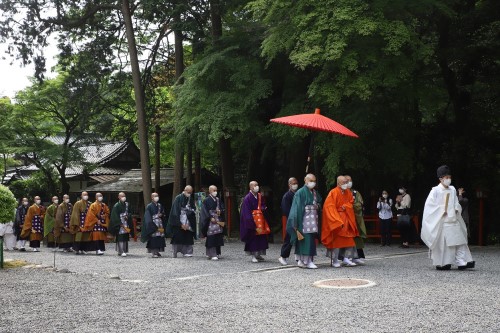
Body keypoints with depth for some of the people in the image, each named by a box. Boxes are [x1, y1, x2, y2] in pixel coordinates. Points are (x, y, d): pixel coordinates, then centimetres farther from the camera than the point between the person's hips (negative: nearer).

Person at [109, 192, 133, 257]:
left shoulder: (127, 204, 10)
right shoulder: (116, 205, -6)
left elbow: (129, 213, 17)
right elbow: (115, 216, -10)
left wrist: (127, 216, -6)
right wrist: (120, 224, -16)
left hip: (126, 224, 6)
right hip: (119, 223, -5)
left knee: (125, 237, 6)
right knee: (120, 238, -11)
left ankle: (124, 250, 13)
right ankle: (121, 251, -14)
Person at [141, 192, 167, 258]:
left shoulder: (160, 205, 13)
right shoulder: (149, 206, -5)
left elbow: (163, 213, 21)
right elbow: (148, 217, -8)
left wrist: (161, 215, 0)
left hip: (160, 223, 6)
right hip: (153, 223, -6)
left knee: (160, 237, 2)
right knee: (153, 238, -11)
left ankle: (157, 251, 9)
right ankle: (154, 252, -7)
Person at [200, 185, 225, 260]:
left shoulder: (218, 200, 14)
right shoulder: (207, 200, -3)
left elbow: (222, 208, 14)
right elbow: (205, 211, -8)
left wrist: (220, 211, -8)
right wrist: (211, 218, -16)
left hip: (218, 221, 6)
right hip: (210, 221, -6)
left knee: (218, 237, 5)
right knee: (211, 238, -10)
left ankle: (217, 253, 15)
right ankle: (213, 254, -11)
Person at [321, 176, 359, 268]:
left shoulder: (348, 192, 6)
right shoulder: (333, 193, -12)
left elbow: (351, 202, 16)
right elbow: (330, 208, -16)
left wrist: (345, 207, -9)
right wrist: (338, 221, -21)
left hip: (347, 220, 6)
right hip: (336, 219, -6)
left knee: (349, 239, 3)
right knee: (337, 240, -4)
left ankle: (346, 259, 11)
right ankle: (334, 261, 5)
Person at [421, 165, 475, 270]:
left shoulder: (452, 190, 10)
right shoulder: (435, 190, -6)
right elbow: (429, 204, -9)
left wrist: (456, 209, 1)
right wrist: (441, 210, -14)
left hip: (453, 219, 6)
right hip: (441, 221, -5)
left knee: (459, 240, -3)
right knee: (441, 242, -1)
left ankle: (461, 262, -3)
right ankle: (440, 264, 11)